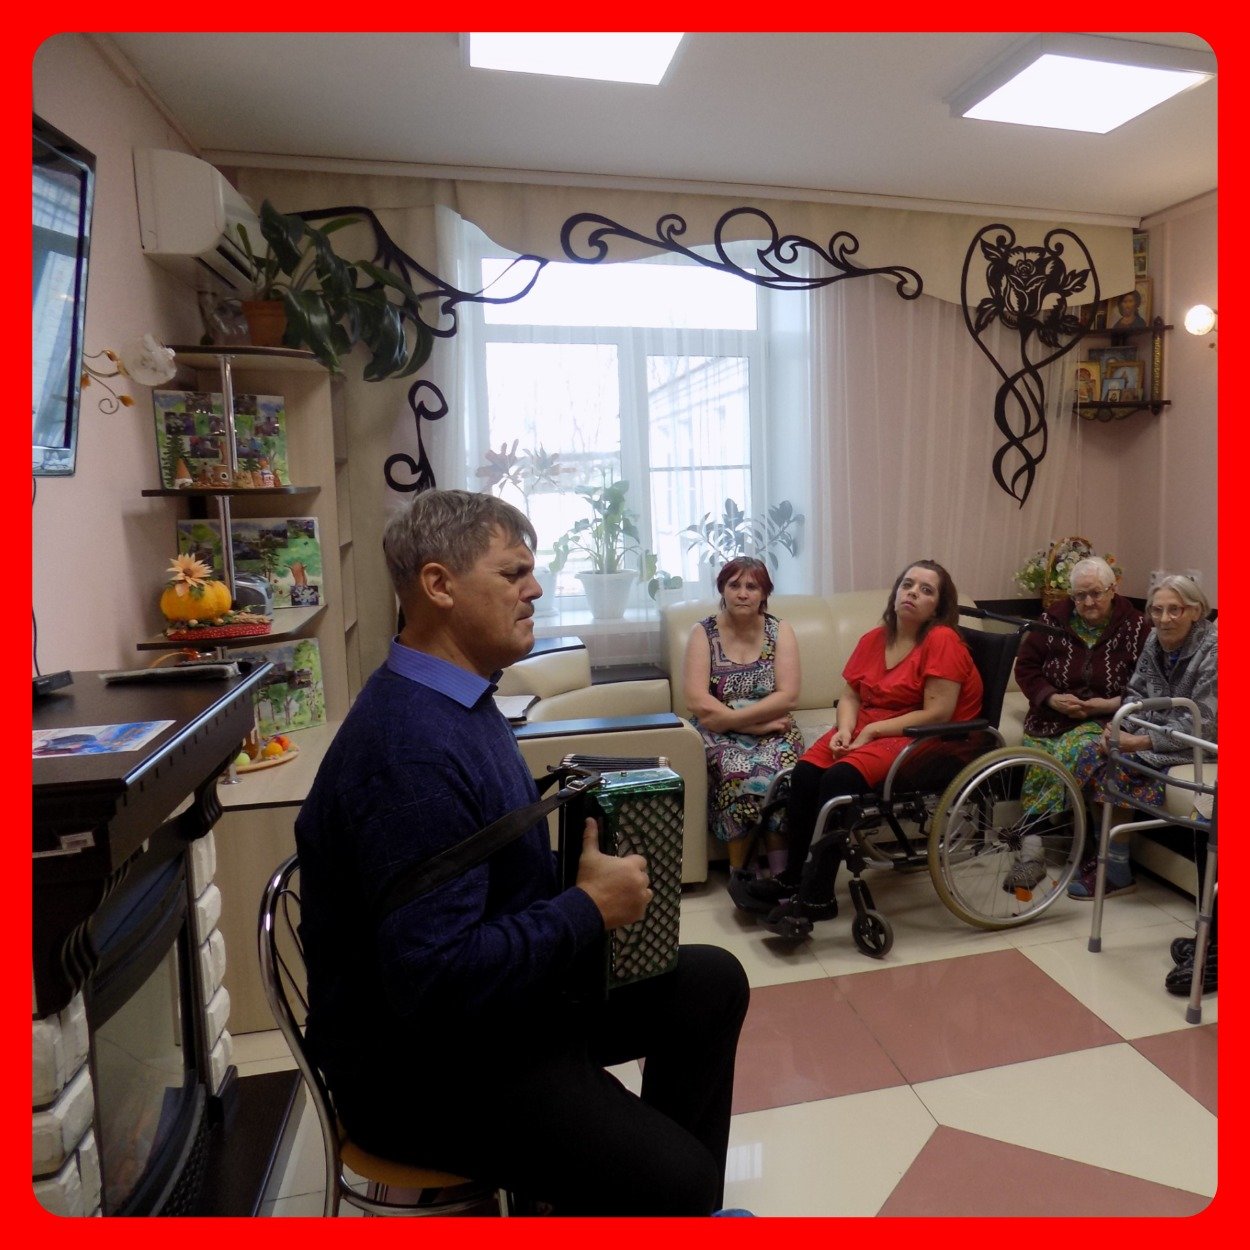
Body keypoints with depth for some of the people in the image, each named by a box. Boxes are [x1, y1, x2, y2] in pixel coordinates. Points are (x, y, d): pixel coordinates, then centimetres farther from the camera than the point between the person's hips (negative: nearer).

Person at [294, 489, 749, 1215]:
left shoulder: (454, 696, 3)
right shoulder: (414, 745, -30)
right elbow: (439, 980, -32)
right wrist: (590, 908, -22)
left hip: (497, 993, 10)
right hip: (425, 1063, -9)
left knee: (712, 983, 12)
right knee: (674, 1181, -19)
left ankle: (683, 1211, 28)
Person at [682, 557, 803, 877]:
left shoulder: (779, 631, 4)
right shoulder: (704, 633, 0)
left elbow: (787, 696, -7)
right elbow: (699, 703, -10)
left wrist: (729, 716, -16)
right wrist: (757, 723, -15)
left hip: (772, 730, 1)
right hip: (719, 734, -1)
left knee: (779, 773, -30)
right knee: (739, 771, -31)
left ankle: (781, 871, -20)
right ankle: (739, 870, -17)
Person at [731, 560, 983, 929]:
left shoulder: (942, 640, -10)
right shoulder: (874, 639, 9)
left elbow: (937, 714, -16)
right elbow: (850, 694, 11)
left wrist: (871, 730, -16)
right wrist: (845, 729, -10)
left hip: (920, 738, -6)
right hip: (866, 729, 6)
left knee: (839, 779, -29)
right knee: (805, 771, -20)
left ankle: (818, 896, -19)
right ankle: (791, 877, -7)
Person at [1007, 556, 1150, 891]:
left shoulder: (1135, 627, 3)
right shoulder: (1053, 620, 7)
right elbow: (1025, 667, 9)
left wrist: (1111, 704, -12)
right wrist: (1051, 698, -8)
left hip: (1104, 719, -2)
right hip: (1051, 715, 3)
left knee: (1073, 751, -34)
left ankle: (1032, 848, -28)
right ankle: (1031, 851, -29)